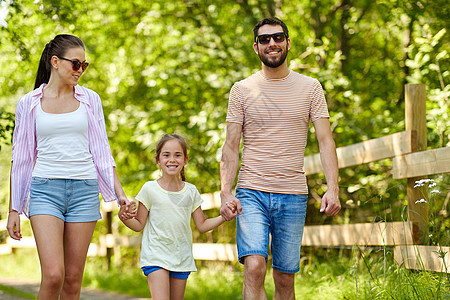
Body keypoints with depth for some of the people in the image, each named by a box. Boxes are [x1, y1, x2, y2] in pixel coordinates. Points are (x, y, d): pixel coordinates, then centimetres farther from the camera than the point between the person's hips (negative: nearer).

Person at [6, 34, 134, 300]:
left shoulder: (90, 99, 9)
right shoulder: (29, 103, 6)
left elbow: (101, 151, 12)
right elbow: (20, 158, 10)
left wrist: (119, 193, 2)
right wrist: (13, 209, 8)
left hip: (84, 190, 2)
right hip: (45, 189, -2)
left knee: (73, 278, 1)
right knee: (53, 275, -17)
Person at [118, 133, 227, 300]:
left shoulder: (191, 191, 7)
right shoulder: (149, 189, -2)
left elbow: (202, 225, 12)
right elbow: (139, 225, 1)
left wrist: (224, 217, -2)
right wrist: (125, 218, -20)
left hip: (182, 259, 3)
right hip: (155, 256, -3)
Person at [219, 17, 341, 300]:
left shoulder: (310, 88, 7)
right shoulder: (241, 90, 6)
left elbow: (326, 141, 2)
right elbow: (231, 147, 4)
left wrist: (333, 188, -12)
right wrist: (226, 192, -10)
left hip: (293, 196, 1)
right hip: (252, 192, -1)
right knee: (254, 268, -19)